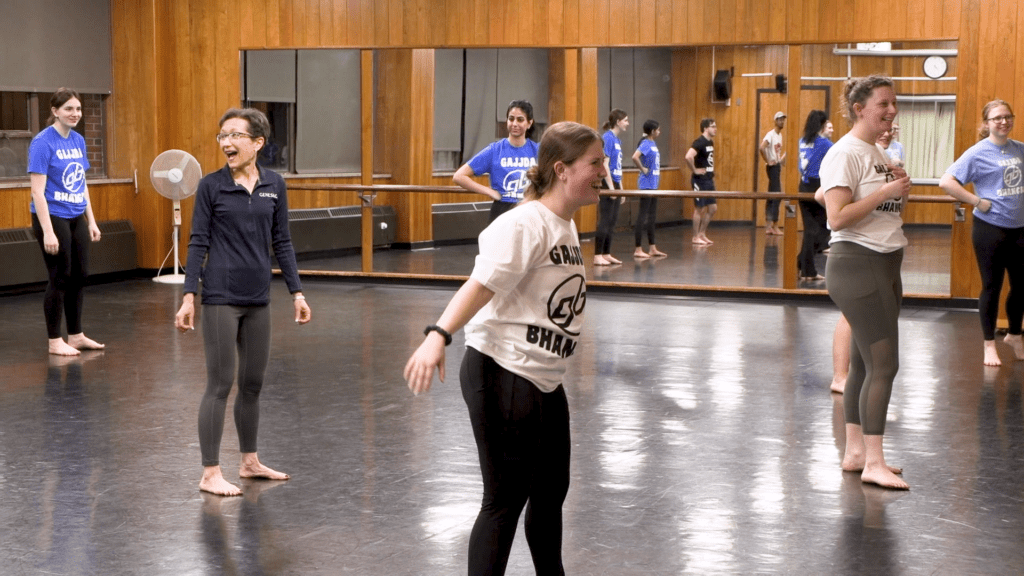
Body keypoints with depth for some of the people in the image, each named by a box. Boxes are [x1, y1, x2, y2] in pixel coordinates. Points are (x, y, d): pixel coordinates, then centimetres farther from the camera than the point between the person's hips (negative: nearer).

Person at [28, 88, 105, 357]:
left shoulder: (78, 141, 8)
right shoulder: (43, 143, -14)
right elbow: (37, 191, -16)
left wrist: (91, 221, 13)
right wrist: (48, 232, -21)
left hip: (76, 218, 7)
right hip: (53, 217, -7)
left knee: (80, 276, 11)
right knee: (60, 278, -1)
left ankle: (76, 335, 22)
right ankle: (55, 341, 11)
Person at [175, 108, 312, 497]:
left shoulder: (274, 186, 5)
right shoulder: (211, 186, -5)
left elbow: (282, 243, 9)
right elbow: (198, 243, -4)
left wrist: (297, 292, 6)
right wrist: (189, 297, -10)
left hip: (258, 299, 4)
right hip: (221, 298, -4)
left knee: (253, 383, 13)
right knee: (220, 384, -2)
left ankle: (249, 461, 28)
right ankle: (210, 473, 5)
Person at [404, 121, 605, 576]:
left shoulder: (566, 226, 11)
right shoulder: (525, 225, -18)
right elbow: (480, 286, -28)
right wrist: (437, 336, -41)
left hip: (544, 381, 9)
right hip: (502, 375, -9)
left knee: (551, 491, 20)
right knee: (506, 499, -5)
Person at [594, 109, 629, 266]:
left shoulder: (617, 140, 14)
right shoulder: (607, 138, -13)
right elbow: (604, 164, -18)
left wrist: (620, 189, 18)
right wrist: (611, 188, -19)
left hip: (615, 184, 9)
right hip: (607, 184, -9)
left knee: (612, 222, 11)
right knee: (604, 221, -6)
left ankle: (606, 254, 16)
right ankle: (597, 256, -3)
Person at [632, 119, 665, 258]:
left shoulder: (653, 144, 11)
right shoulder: (646, 144, -15)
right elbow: (635, 157, -31)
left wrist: (658, 172, 11)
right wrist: (643, 169, -19)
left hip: (653, 184, 9)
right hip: (646, 184, -9)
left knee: (652, 217, 13)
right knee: (643, 216, -5)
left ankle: (652, 248, 20)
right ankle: (638, 249, -1)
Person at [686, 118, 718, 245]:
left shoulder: (710, 142, 11)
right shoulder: (699, 143, -17)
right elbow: (688, 157, -32)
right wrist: (694, 170, -20)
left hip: (709, 180, 9)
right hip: (700, 181, -9)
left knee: (713, 208, 11)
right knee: (699, 209, -1)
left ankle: (702, 234, 21)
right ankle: (696, 237, 7)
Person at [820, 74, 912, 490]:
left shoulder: (879, 154, 15)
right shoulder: (844, 154, -13)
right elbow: (837, 217, -21)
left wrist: (900, 191, 3)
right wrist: (886, 191, -21)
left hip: (885, 265, 9)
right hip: (857, 266, -9)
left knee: (865, 363, 12)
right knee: (883, 363, -11)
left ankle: (856, 451, 18)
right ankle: (873, 462, -7)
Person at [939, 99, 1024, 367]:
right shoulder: (978, 153, -9)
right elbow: (946, 182, -16)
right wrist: (978, 201, -16)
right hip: (990, 227, -5)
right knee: (992, 286, 3)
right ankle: (989, 344, 15)